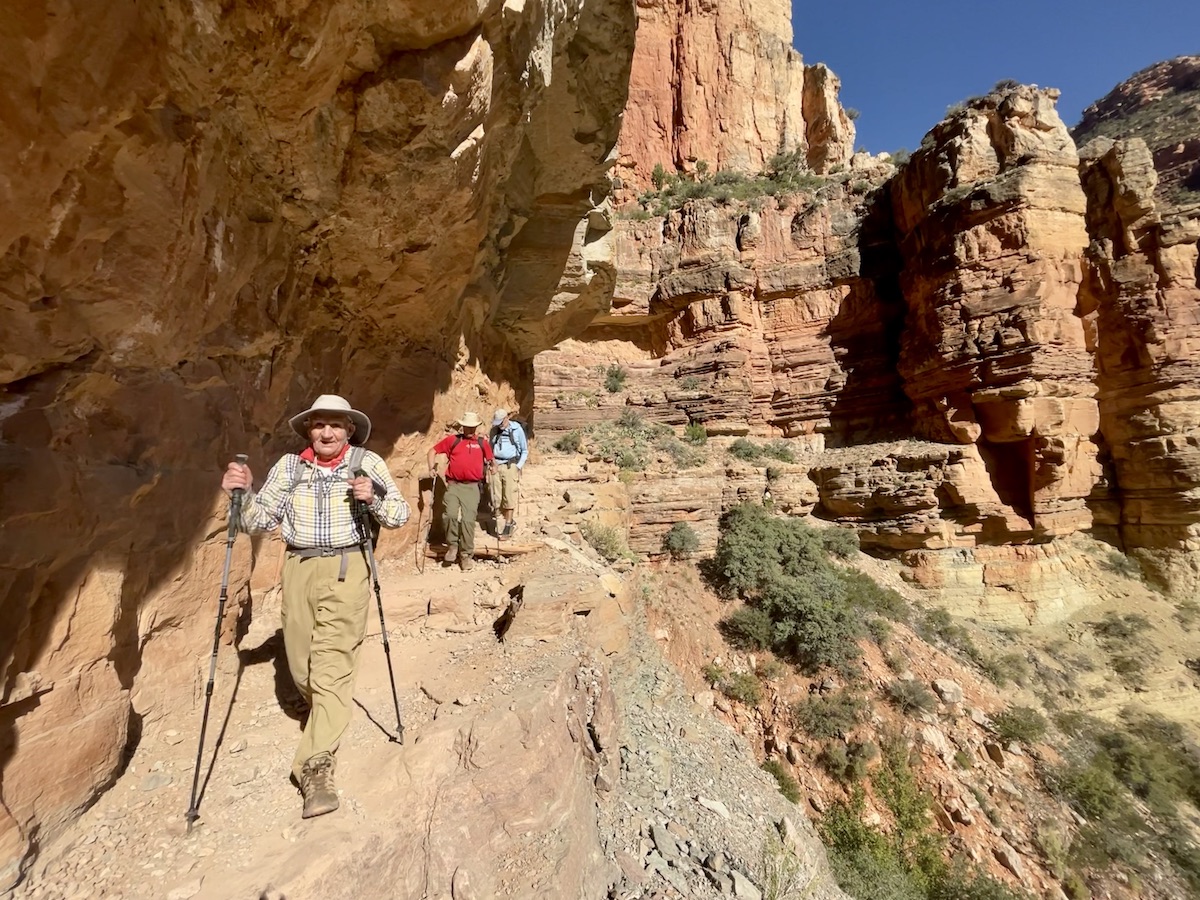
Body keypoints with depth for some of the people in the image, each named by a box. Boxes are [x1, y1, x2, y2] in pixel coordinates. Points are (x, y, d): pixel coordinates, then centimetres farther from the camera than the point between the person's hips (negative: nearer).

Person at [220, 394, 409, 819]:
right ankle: (326, 714, 46)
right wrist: (242, 493, -12)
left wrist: (374, 498, -22)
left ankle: (315, 767, 1)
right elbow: (259, 521, 6)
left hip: (346, 569, -4)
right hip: (298, 569, 4)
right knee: (301, 665, 15)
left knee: (332, 665, -8)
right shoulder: (290, 465, 5)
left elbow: (400, 515, -4)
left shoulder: (367, 462, -3)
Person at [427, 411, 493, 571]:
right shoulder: (452, 440, 8)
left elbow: (490, 460, 26)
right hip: (453, 485, 0)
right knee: (450, 515, -18)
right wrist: (432, 468, 7)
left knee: (468, 520, -2)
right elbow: (433, 450, 15)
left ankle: (466, 555, 8)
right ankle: (452, 545, 6)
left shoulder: (483, 443, 12)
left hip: (472, 487, 0)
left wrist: (490, 467, 9)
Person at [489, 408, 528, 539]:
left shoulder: (517, 429, -1)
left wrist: (519, 467, -5)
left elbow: (525, 451, 4)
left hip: (510, 466, -4)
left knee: (509, 497, -4)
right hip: (496, 466, 4)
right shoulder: (494, 430, 9)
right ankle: (510, 522, 18)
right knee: (496, 498, 2)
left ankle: (508, 525, 10)